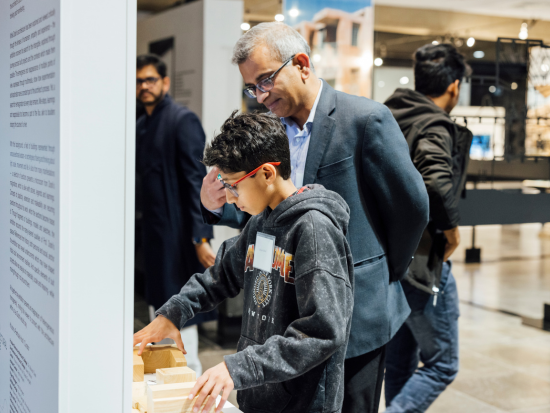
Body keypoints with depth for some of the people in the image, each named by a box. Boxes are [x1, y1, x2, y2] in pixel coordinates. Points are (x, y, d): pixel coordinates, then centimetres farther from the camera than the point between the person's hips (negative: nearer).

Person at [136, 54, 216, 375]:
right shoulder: (141, 126, 15)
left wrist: (202, 238, -22)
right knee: (159, 312, 16)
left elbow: (197, 182, -17)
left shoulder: (183, 120, -11)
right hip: (153, 234, 9)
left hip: (178, 235, -8)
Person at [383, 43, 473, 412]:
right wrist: (451, 231, -17)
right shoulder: (435, 126, -16)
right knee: (441, 365, 5)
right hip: (422, 261, -8)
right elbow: (437, 184, -34)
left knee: (399, 364, 19)